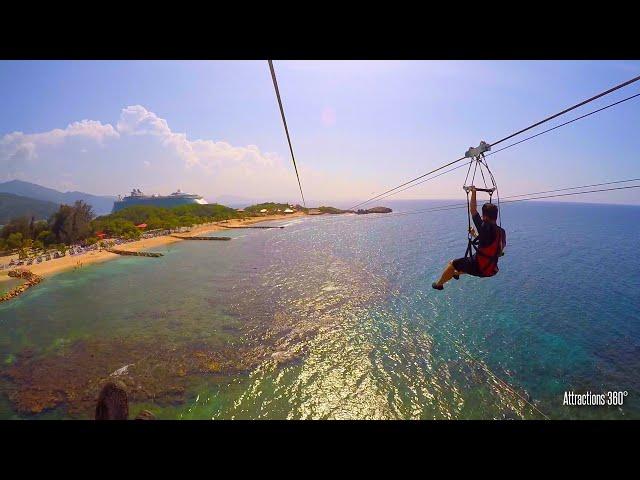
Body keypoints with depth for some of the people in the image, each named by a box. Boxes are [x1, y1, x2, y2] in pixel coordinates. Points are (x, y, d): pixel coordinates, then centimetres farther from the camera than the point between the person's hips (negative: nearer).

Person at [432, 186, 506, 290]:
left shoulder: (486, 228, -23)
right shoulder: (502, 232, 2)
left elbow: (473, 210, -18)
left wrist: (473, 192, -9)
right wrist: (476, 235, 27)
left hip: (479, 268, -8)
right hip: (492, 270, 8)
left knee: (452, 264, 10)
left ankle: (439, 284, 29)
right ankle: (457, 273, 64)